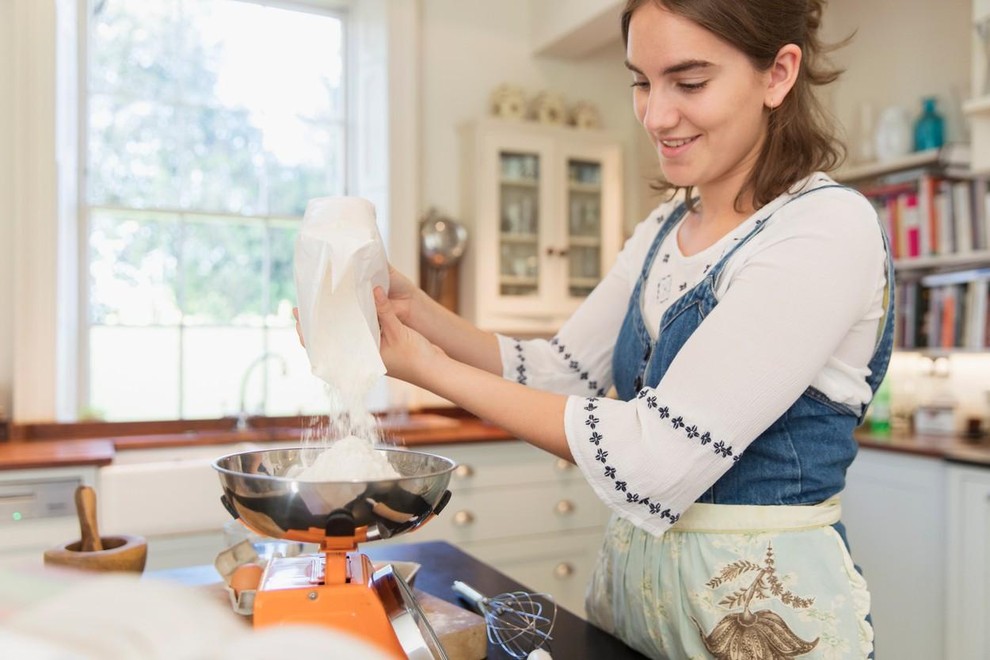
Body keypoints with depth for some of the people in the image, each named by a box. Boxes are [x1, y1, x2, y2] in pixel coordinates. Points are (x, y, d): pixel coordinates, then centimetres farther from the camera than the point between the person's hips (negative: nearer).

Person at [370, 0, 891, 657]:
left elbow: (656, 456, -26)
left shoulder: (830, 228, -19)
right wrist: (416, 309, -10)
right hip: (632, 571, 7)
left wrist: (434, 370, -20)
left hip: (762, 603, -7)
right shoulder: (664, 230, 5)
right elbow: (562, 370, 4)